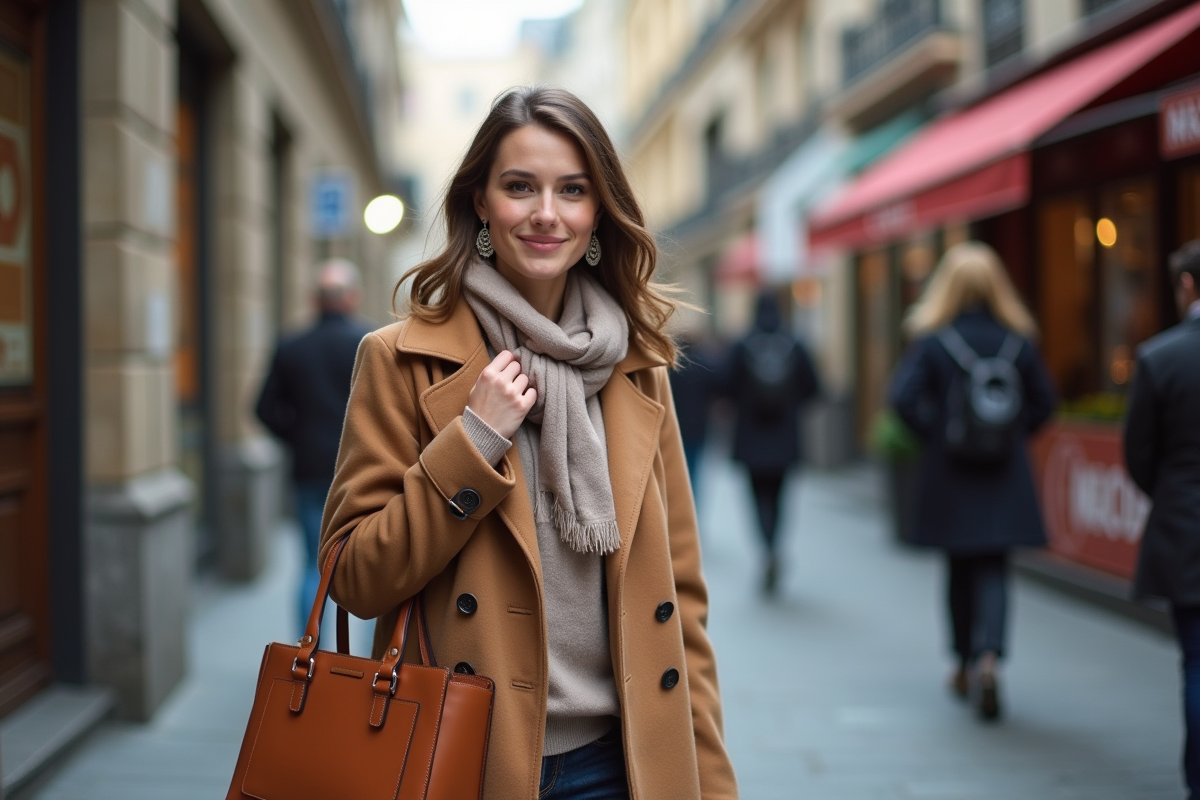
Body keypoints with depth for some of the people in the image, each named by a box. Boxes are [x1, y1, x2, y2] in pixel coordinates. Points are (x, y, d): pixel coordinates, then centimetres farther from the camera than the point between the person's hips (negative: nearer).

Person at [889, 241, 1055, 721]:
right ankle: (989, 656, -18)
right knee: (993, 570, 2)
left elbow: (904, 398, -16)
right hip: (1006, 478, 1)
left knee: (960, 570, 14)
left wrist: (934, 435, -2)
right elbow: (1044, 401, 3)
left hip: (949, 475, 0)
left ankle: (966, 664, 26)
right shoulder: (1018, 342, -2)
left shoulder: (932, 342, -8)